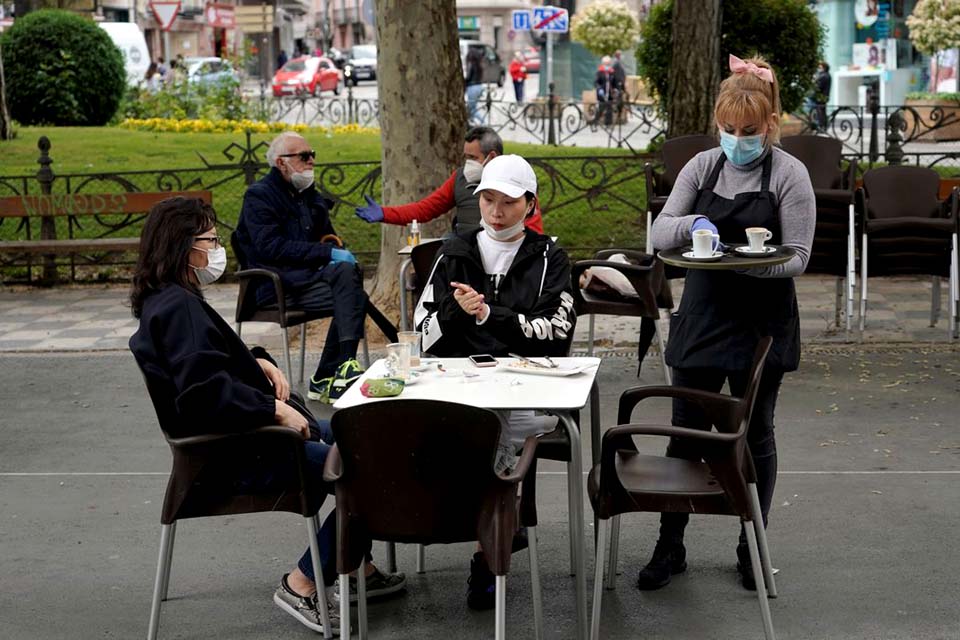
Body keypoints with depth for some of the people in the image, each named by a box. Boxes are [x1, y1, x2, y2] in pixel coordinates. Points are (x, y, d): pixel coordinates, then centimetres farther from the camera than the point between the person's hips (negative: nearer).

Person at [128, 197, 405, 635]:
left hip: (241, 434, 11)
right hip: (234, 455, -11)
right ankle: (302, 586, -3)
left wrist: (258, 362, 9)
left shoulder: (165, 301, 11)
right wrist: (276, 409, -23)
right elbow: (206, 390, -30)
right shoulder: (178, 307, -21)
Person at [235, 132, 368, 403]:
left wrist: (335, 252, 4)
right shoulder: (259, 196, -3)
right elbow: (272, 248, -16)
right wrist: (328, 253, -19)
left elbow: (327, 236, 30)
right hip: (278, 287, -7)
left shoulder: (308, 194, 22)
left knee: (346, 270, -27)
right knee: (353, 296, -27)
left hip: (308, 275, 7)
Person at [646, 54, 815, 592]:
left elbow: (798, 258, -11)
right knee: (685, 432, 6)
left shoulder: (789, 174, -8)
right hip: (703, 319, 3)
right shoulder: (703, 166, 3)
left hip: (763, 324, -3)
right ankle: (671, 547, 18)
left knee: (755, 436, 9)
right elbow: (660, 233, -1)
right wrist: (693, 224, -22)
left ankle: (752, 548, 24)